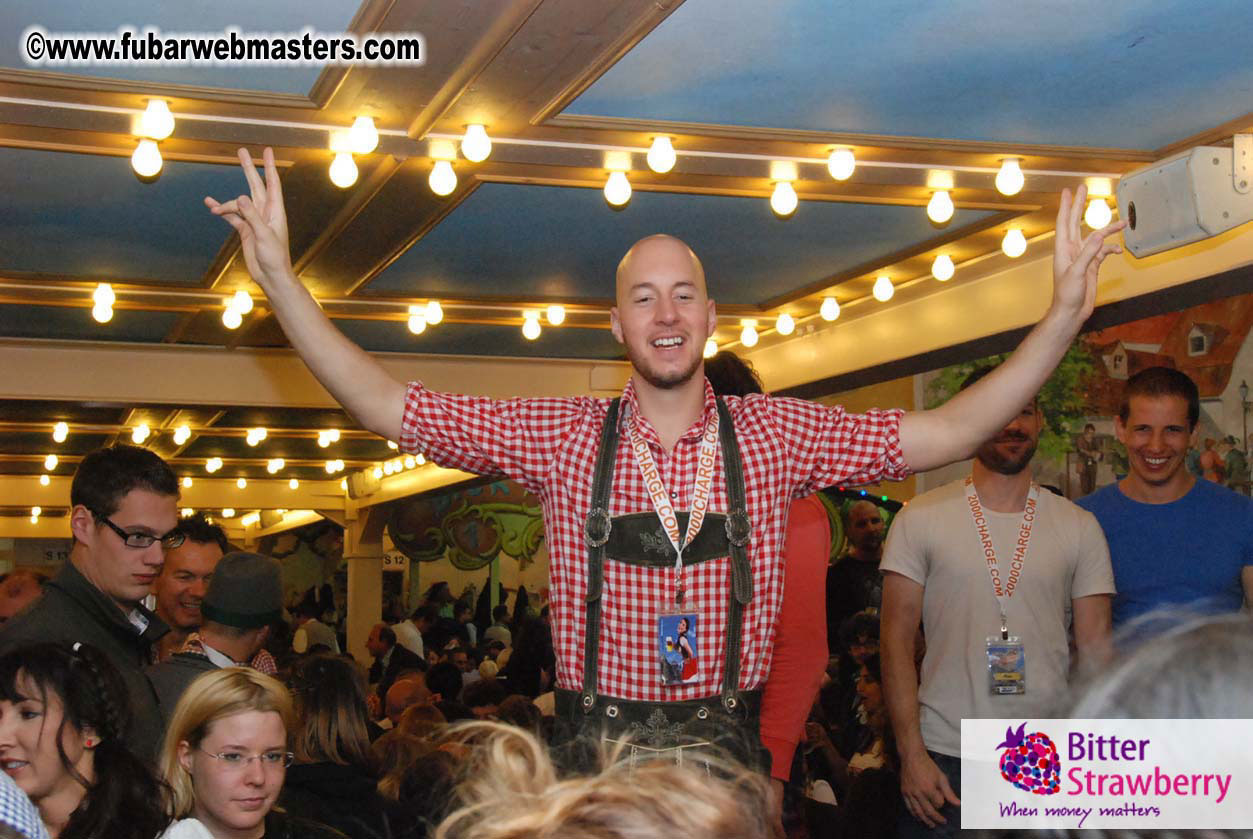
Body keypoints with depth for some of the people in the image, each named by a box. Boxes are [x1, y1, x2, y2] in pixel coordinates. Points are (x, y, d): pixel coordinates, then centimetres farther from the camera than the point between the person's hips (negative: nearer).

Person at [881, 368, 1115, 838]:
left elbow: (1096, 648, 5)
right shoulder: (921, 518, -1)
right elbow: (896, 640, -2)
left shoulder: (1079, 527, 5)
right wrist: (911, 754, -8)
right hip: (945, 760, -2)